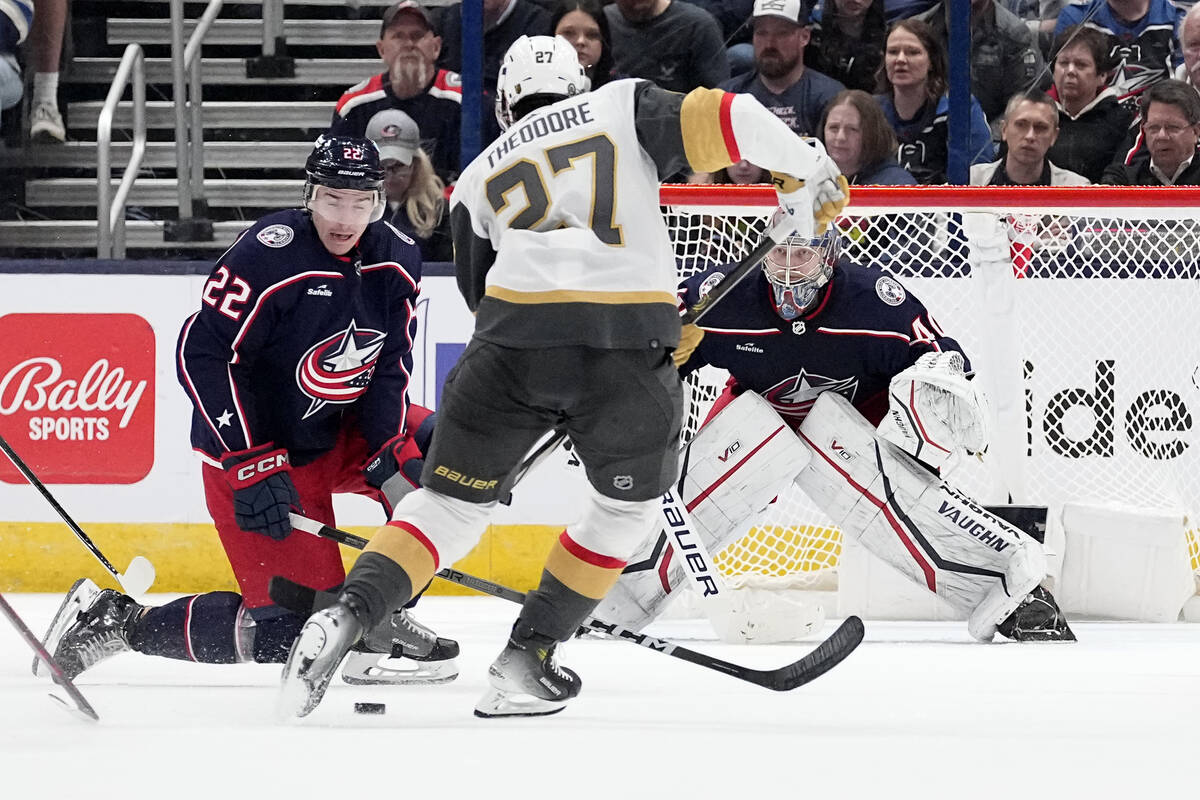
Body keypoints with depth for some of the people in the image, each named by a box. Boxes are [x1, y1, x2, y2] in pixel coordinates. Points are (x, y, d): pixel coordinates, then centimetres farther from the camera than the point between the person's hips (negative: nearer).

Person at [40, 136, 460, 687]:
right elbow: (200, 355, -25)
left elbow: (390, 368, 2)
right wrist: (250, 466, -29)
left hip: (342, 434, 7)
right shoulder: (269, 254, -24)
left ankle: (382, 619, 1)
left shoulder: (397, 260, -3)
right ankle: (114, 621, 2)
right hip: (252, 450, -7)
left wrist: (391, 452, -15)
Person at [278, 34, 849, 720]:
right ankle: (527, 659, 17)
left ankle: (346, 618, -6)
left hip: (514, 344, 1)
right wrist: (804, 173, 14)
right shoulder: (624, 105, 19)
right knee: (628, 506, 22)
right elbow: (719, 121, 3)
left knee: (451, 502, 14)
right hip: (632, 336, -1)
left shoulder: (478, 180, 25)